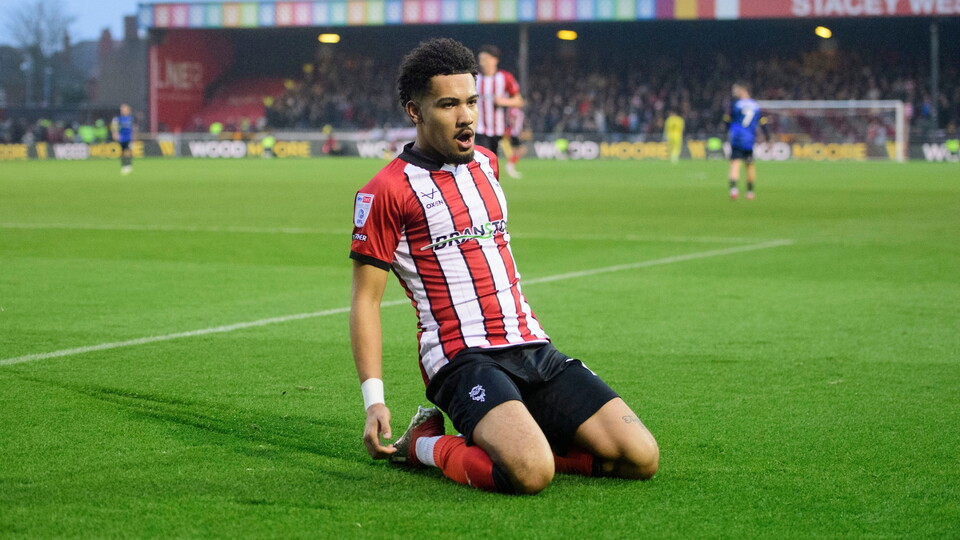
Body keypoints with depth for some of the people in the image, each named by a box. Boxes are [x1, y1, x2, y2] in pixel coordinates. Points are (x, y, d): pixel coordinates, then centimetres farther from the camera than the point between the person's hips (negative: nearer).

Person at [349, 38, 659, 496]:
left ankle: (514, 441, 7)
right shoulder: (387, 191, -4)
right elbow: (365, 299, -4)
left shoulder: (486, 163, 17)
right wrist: (373, 401, -12)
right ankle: (424, 446, -4)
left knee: (641, 457, -9)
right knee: (530, 474, -32)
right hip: (462, 358, -7)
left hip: (533, 349, 7)